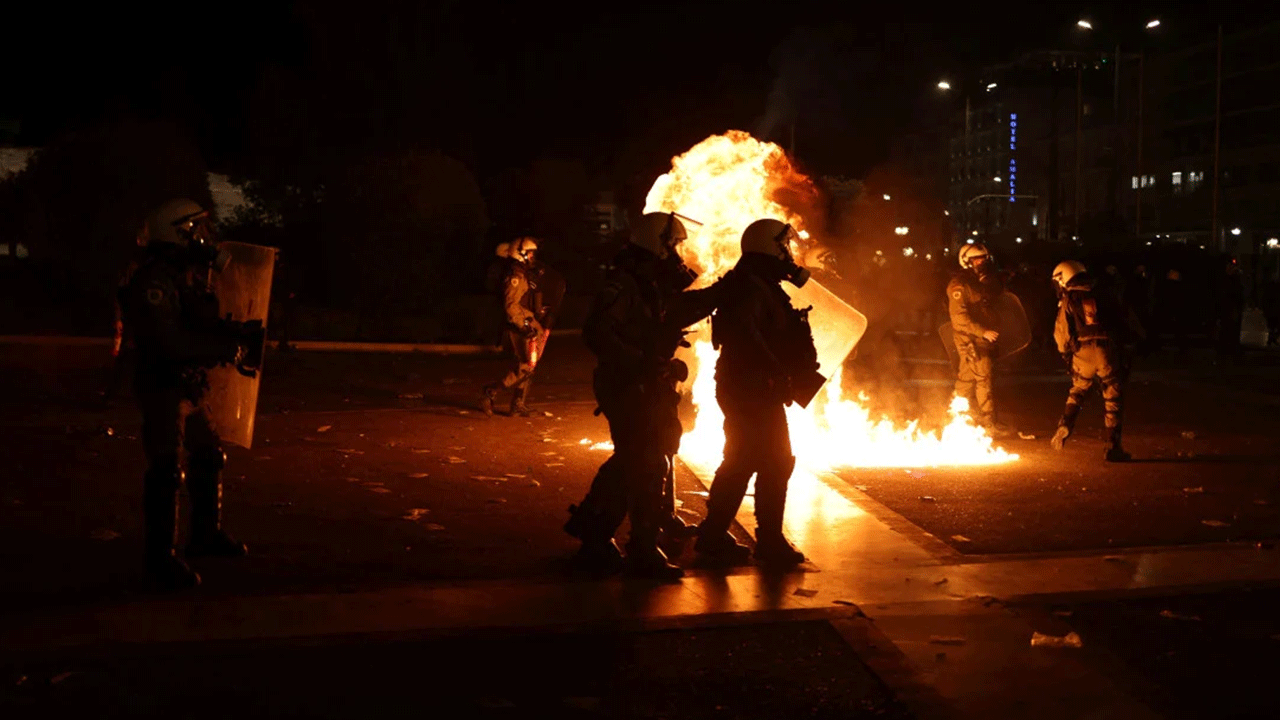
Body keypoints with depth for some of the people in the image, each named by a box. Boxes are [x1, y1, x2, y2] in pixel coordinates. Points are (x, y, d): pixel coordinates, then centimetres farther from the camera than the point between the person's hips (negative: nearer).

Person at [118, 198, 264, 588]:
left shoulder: (190, 278, 13)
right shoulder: (155, 281, -19)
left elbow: (203, 327, 17)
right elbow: (171, 341, -27)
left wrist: (240, 335, -2)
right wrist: (230, 347, -21)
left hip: (189, 387, 10)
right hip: (162, 388, -10)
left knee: (208, 457, 17)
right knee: (167, 472, -8)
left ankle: (206, 535, 32)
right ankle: (160, 556, -1)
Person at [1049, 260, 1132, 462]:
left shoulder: (1068, 301, 4)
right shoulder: (1104, 295, 9)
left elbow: (1062, 333, 2)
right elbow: (1121, 322, 11)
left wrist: (1066, 354, 18)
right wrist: (1121, 350, 19)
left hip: (1082, 353, 0)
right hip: (1109, 352, 0)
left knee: (1077, 392, 23)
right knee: (1112, 400, 7)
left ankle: (1065, 425, 2)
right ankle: (1113, 447, 6)